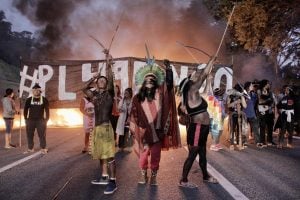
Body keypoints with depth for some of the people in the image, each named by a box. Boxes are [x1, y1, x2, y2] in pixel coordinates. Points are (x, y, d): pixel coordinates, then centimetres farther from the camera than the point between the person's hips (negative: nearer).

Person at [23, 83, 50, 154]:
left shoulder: (44, 100, 1)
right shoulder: (28, 100, 4)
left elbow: (47, 110, 2)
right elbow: (25, 110, 7)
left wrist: (46, 119, -3)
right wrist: (26, 119, 1)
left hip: (41, 120, -2)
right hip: (30, 120, 2)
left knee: (42, 135, 0)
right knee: (29, 135, 6)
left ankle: (43, 149, 9)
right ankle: (30, 148, 17)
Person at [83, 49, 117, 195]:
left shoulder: (109, 93, -1)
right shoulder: (95, 95, 14)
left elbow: (110, 79, -14)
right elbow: (85, 90, 26)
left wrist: (108, 65, -24)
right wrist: (92, 79, 14)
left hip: (106, 126, -7)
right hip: (97, 126, 7)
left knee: (109, 155, -8)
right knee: (101, 154, 14)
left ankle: (113, 182, -5)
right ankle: (104, 177, 25)